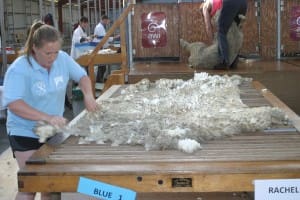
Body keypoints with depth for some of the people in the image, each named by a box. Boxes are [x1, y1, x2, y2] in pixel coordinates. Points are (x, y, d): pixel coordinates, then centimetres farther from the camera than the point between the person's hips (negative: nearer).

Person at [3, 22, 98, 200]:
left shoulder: (63, 59, -8)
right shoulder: (19, 69, -22)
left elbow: (82, 76, 8)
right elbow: (13, 103, -31)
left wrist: (88, 95, -14)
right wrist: (47, 117, -40)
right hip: (26, 133, -5)